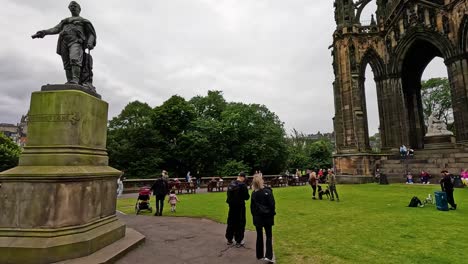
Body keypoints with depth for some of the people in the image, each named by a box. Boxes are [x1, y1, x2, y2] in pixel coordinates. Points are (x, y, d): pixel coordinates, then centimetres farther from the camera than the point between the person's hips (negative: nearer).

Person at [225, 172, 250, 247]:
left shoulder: (230, 184, 0)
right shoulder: (242, 185, -19)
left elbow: (229, 195, 8)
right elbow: (246, 197, -15)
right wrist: (247, 195, 5)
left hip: (231, 206, 6)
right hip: (240, 207, -6)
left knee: (231, 222, 17)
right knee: (240, 224, 7)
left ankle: (229, 239, 29)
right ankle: (238, 241, 15)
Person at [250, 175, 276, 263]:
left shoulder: (254, 193, -4)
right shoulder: (268, 191, -13)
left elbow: (252, 206, 2)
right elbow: (272, 204, -11)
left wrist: (254, 215, 13)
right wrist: (272, 214, 2)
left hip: (257, 217, 3)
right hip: (267, 216, -3)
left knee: (259, 236, 14)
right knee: (269, 236, 9)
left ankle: (259, 255, 23)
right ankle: (268, 256, 1)